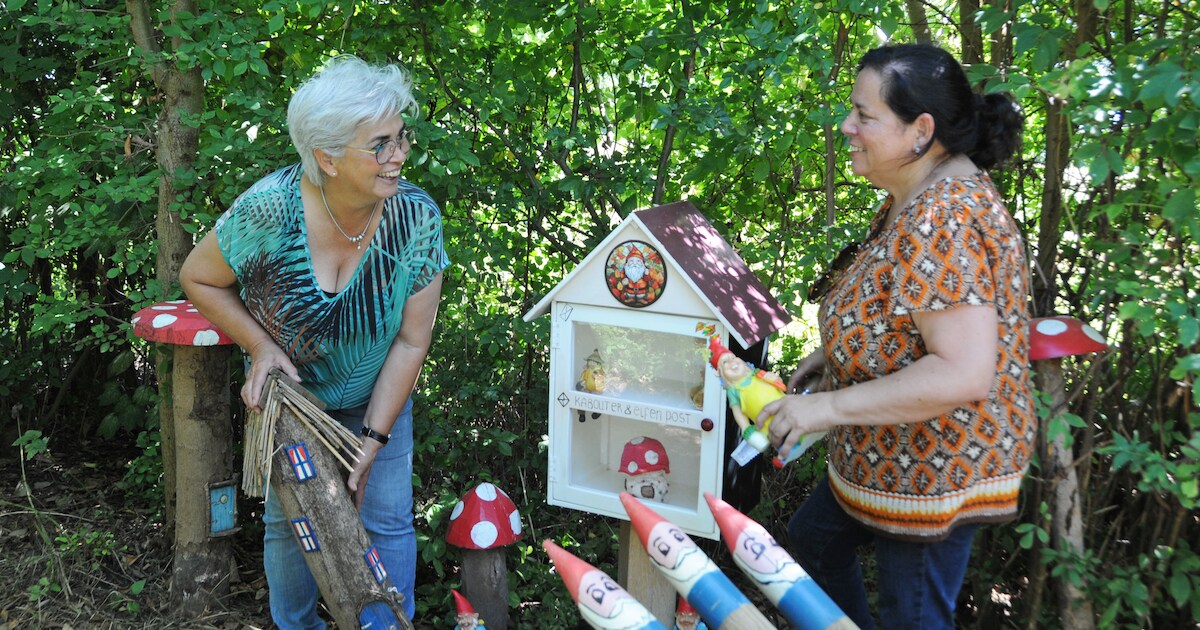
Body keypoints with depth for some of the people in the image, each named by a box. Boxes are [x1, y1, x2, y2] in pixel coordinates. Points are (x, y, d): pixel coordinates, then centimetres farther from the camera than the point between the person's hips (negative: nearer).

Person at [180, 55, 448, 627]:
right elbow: (198, 278, -11)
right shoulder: (270, 209, -31)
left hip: (376, 395, 0)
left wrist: (374, 438, -19)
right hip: (288, 388, 0)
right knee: (287, 517, 12)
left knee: (387, 521, 4)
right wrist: (261, 346, -21)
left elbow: (411, 342, -19)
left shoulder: (417, 216, -26)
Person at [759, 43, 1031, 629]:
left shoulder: (941, 221, -30)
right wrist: (830, 354, 6)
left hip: (932, 469, -10)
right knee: (812, 537, 26)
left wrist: (829, 407, -29)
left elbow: (963, 372, -35)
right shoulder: (915, 196, 3)